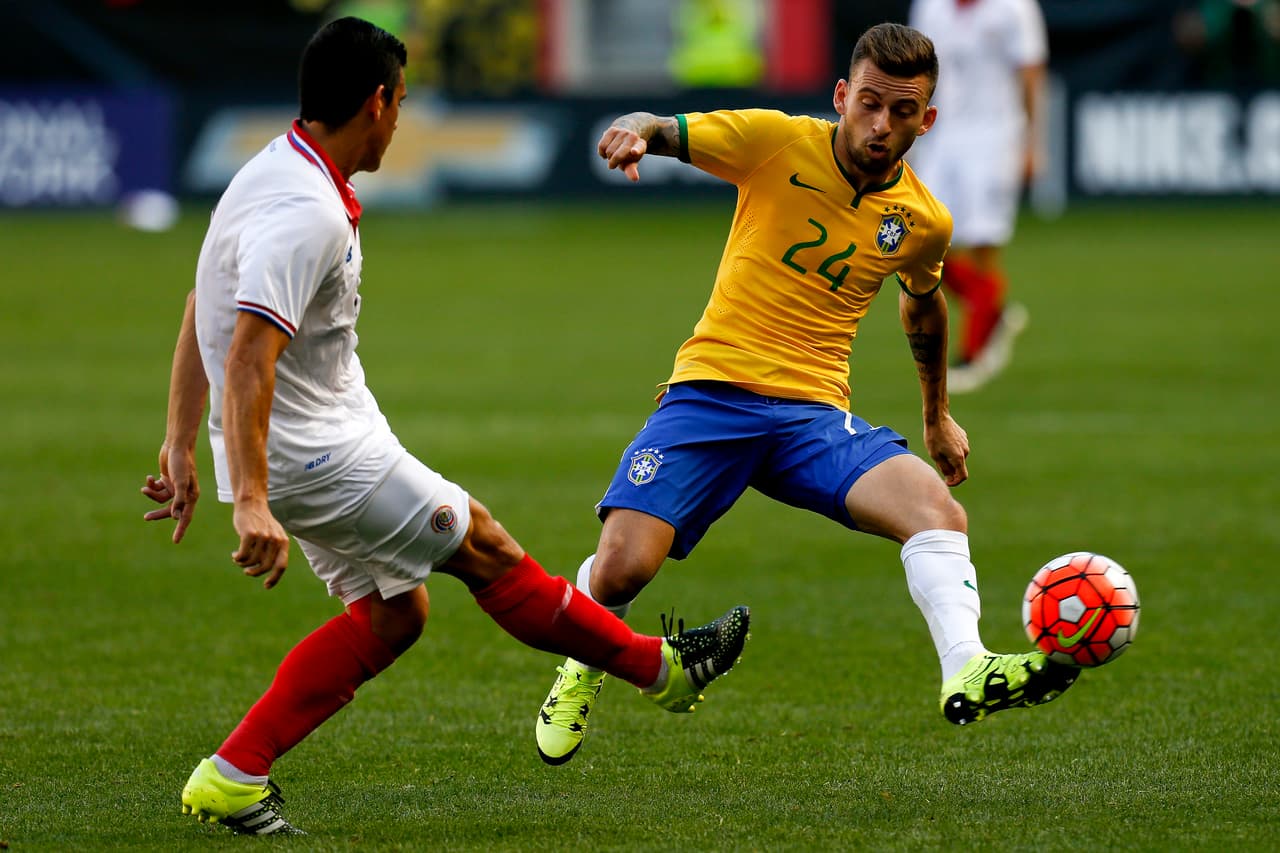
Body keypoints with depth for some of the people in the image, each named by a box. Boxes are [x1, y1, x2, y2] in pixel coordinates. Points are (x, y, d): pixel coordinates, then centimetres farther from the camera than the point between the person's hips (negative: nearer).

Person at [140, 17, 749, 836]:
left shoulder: (278, 175, 8)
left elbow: (200, 313, 16)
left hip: (326, 439, 10)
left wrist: (181, 447, 18)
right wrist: (250, 503, -37)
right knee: (482, 544, 2)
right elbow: (248, 357, -32)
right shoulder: (308, 215, -25)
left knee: (393, 613, 12)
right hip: (316, 454, -10)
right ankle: (660, 666, 17)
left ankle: (232, 778, 7)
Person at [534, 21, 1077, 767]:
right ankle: (584, 670, 16)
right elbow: (666, 132, -3)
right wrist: (635, 131, -29)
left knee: (937, 508, -26)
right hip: (712, 390, -2)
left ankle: (967, 675, -40)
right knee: (622, 569, -17)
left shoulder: (925, 221, 7)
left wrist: (938, 413, 39)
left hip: (816, 412, 3)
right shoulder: (777, 142, -4)